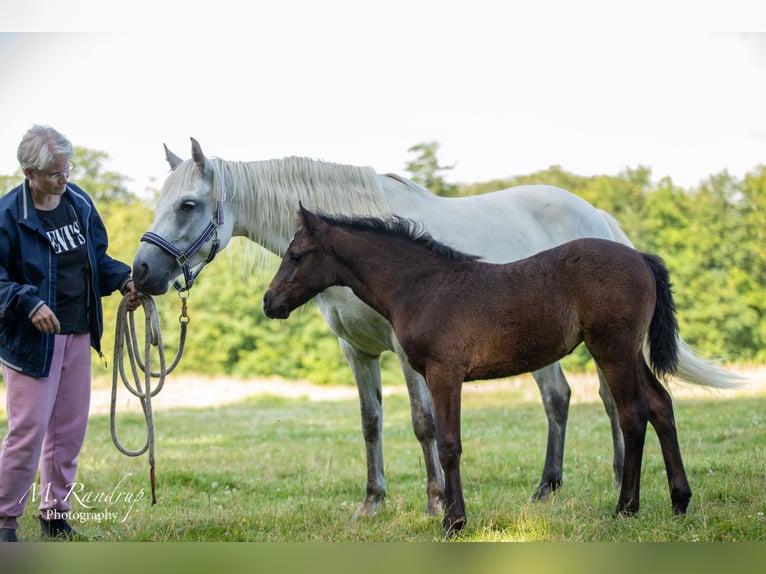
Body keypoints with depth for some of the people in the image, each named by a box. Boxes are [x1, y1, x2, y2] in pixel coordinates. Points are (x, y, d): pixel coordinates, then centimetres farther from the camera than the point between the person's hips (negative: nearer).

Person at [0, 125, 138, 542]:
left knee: (69, 429, 12)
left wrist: (124, 279, 0)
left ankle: (55, 516, 25)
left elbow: (97, 258, 16)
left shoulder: (79, 202, 5)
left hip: (78, 335, 7)